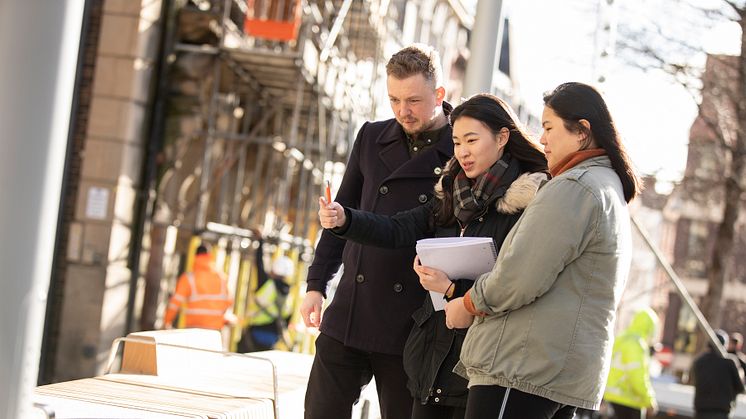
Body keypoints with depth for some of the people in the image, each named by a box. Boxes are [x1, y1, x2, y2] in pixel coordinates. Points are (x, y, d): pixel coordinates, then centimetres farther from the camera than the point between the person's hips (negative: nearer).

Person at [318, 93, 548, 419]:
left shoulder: (528, 204, -11)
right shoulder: (452, 197, 12)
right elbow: (398, 231, 2)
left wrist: (452, 289, -20)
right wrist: (343, 220, -13)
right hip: (432, 348, 7)